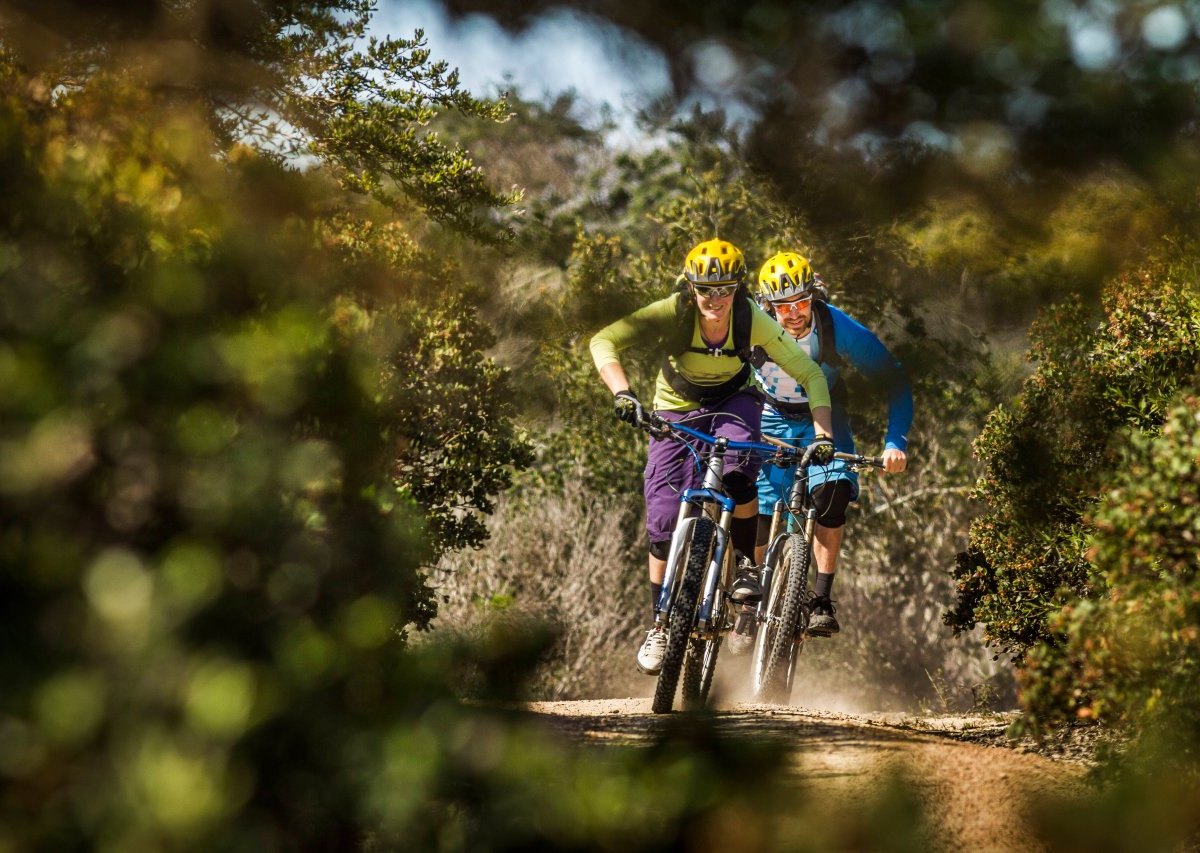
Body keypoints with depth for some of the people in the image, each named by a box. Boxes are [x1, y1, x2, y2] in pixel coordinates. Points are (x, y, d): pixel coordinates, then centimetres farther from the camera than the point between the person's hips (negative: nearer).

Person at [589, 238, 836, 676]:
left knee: (736, 474, -33)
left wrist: (822, 433, -34)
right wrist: (622, 393, -49)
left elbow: (809, 374, -23)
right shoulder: (673, 313, -29)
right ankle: (661, 624, 8)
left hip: (733, 402, 0)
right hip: (677, 409, 0)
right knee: (663, 521, -9)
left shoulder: (752, 320, -26)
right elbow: (604, 342, -34)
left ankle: (750, 568, -10)